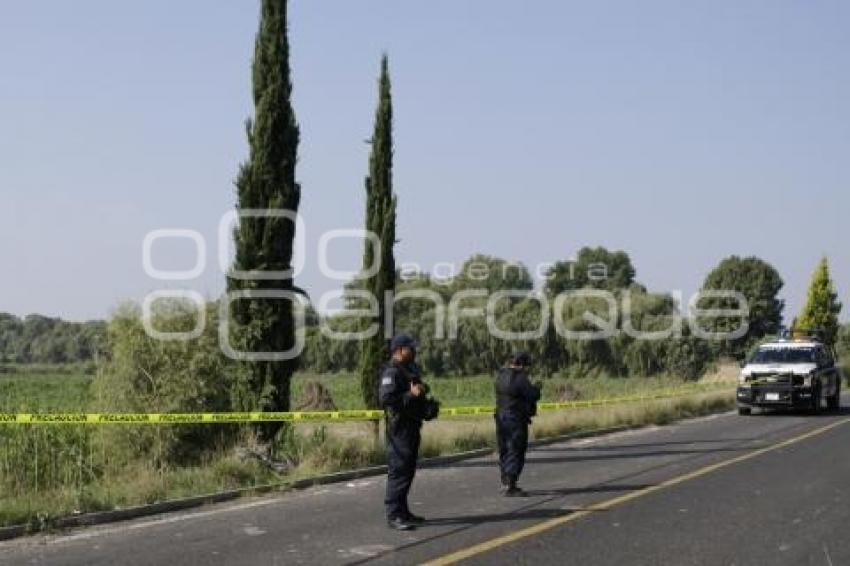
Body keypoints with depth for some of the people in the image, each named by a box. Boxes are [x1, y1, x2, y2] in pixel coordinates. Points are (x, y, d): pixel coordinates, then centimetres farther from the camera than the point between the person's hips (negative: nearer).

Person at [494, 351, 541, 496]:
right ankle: (510, 487, -5)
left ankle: (505, 483, 28)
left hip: (501, 417, 8)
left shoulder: (501, 375, 4)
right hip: (516, 419, -8)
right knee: (516, 452, -3)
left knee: (505, 451, 18)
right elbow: (533, 396, -15)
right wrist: (536, 389, 5)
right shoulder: (520, 378, -18)